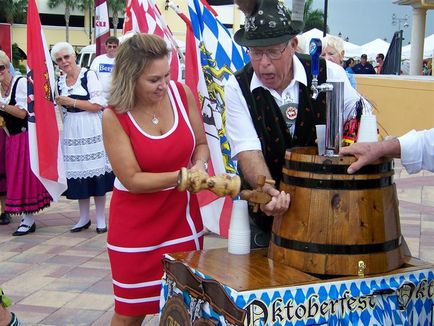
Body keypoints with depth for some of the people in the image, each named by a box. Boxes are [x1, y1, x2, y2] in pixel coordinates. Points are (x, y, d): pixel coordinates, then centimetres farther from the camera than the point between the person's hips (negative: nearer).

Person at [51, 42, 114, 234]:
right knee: (77, 174, 7)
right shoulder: (60, 82, 11)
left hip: (91, 130, -5)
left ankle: (101, 218, 10)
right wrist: (57, 103, 4)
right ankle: (84, 217, 19)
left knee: (96, 172, -1)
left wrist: (72, 102, -13)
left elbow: (99, 105, -13)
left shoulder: (88, 75, -7)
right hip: (71, 132, 5)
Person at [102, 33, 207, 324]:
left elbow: (201, 143, 6)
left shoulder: (182, 93, -7)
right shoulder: (114, 116, -15)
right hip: (136, 222, -3)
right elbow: (132, 179, -15)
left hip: (182, 215, 3)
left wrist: (199, 165, -15)